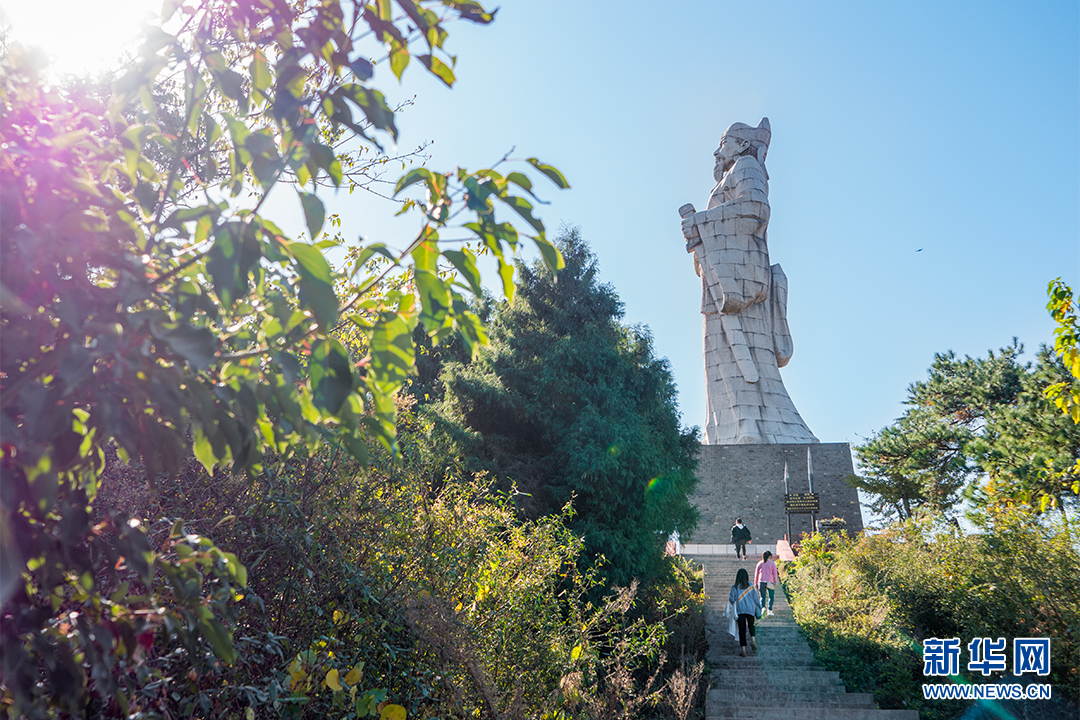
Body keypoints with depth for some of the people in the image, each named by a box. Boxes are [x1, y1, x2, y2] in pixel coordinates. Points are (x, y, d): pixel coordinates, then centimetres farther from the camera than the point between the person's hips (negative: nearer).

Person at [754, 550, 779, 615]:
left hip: (761, 582, 2)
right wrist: (776, 582, 11)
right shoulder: (772, 564, 2)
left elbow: (756, 575, 9)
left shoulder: (759, 564, 10)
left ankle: (763, 608, -18)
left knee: (762, 597, 7)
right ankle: (770, 610, -3)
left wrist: (756, 585, 13)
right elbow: (775, 574, -1)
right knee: (771, 597, 11)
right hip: (770, 583, -2)